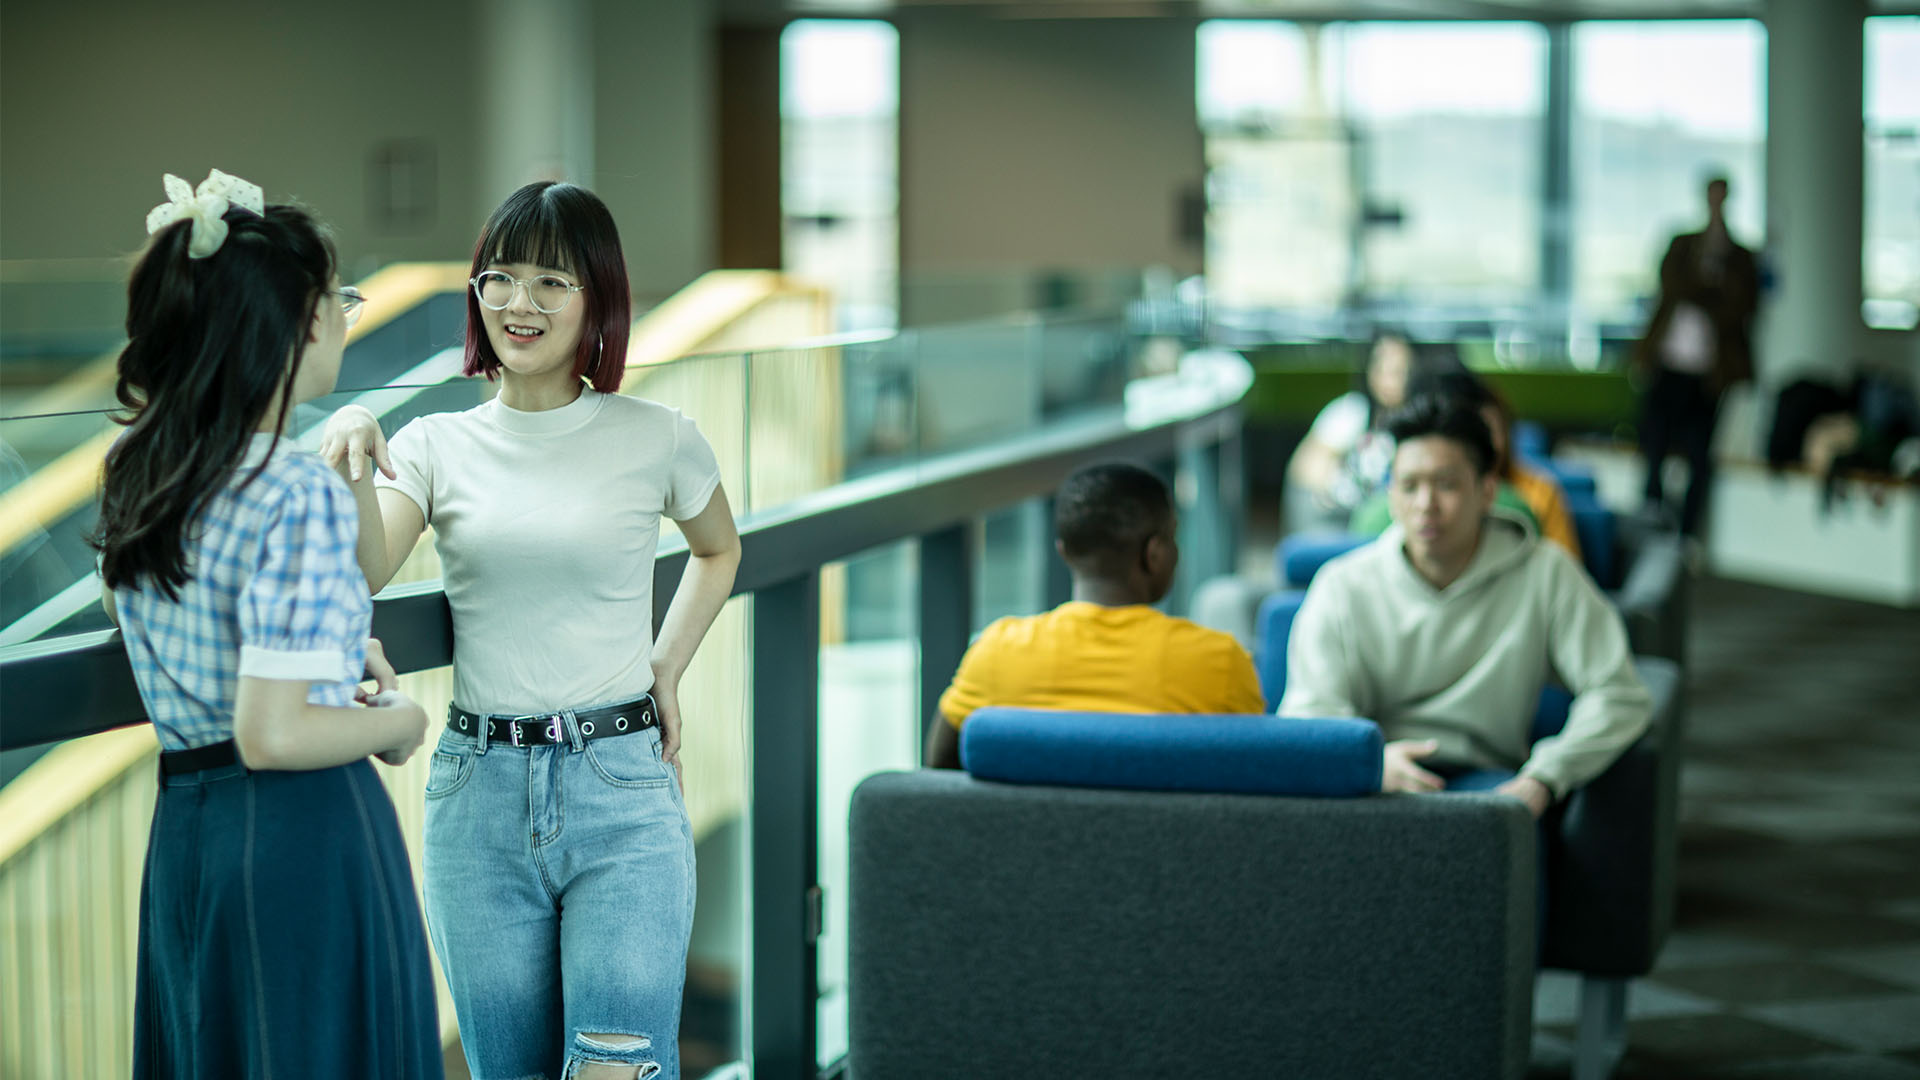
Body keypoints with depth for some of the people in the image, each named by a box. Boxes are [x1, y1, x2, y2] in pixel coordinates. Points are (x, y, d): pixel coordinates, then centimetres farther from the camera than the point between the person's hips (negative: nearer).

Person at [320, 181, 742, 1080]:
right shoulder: (437, 447, 4)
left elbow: (718, 549, 22)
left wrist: (667, 667, 10)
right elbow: (365, 571, -13)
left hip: (622, 782, -2)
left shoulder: (658, 440, 2)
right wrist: (350, 466, -29)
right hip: (481, 790, 2)